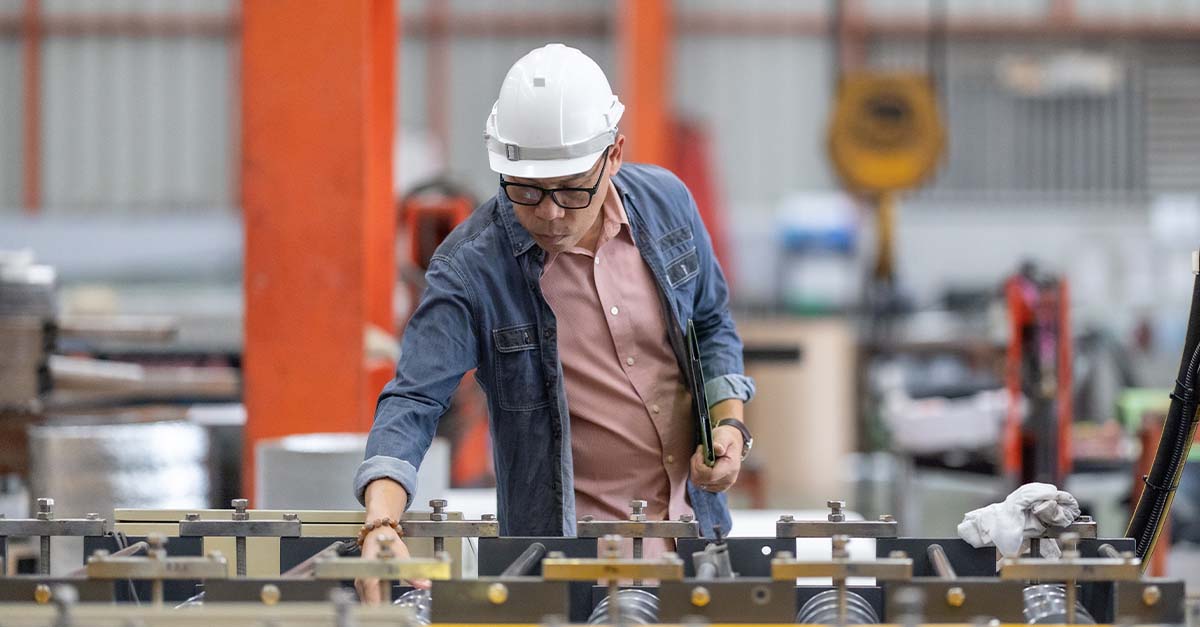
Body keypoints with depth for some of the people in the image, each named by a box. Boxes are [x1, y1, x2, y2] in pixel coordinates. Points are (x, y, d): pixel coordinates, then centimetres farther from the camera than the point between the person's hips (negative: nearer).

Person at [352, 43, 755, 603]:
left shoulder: (666, 202, -4)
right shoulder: (470, 267, -18)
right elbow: (413, 402, -24)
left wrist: (729, 423, -5)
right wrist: (382, 526, -41)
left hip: (695, 521, 4)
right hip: (571, 546, -4)